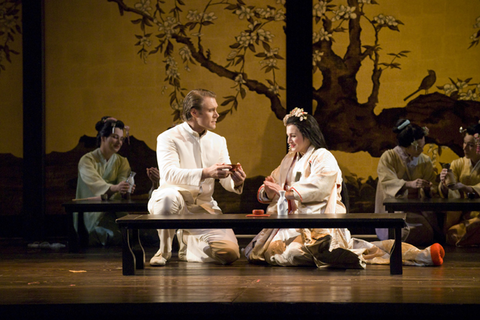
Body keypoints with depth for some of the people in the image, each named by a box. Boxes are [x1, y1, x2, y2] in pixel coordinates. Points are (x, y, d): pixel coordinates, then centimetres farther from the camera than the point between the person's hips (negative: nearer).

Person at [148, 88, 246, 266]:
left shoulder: (218, 141, 12)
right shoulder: (169, 138, -6)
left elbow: (226, 180, 6)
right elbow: (169, 173, -24)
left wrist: (236, 181, -20)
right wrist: (205, 173, -38)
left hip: (204, 206, 4)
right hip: (176, 202, -4)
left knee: (230, 252, -16)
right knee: (168, 196, -41)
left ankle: (188, 242, 17)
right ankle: (164, 250, -13)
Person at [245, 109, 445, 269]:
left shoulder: (323, 158, 0)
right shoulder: (289, 161, 24)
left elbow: (318, 188, -17)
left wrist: (287, 192, -22)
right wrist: (268, 192, -5)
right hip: (293, 222, 10)